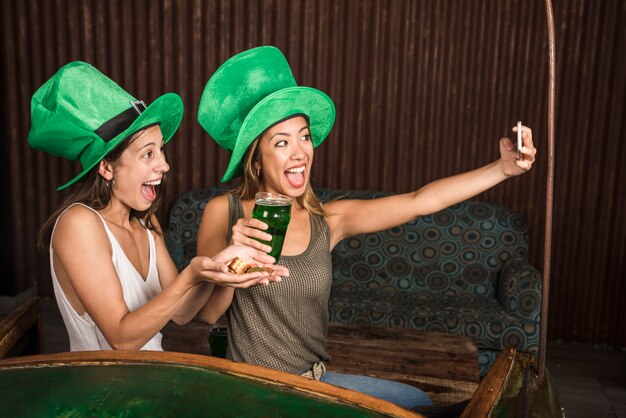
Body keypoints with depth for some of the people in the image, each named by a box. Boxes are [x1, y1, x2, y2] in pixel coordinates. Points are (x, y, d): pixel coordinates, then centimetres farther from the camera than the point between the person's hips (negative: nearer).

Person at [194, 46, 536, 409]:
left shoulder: (328, 219, -4)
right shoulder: (224, 212, -12)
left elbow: (423, 200, -11)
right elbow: (207, 313, -11)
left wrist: (503, 168, -20)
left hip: (316, 380, 4)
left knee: (420, 403, 12)